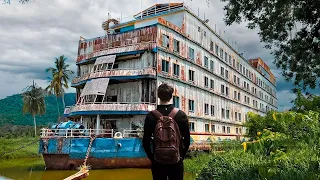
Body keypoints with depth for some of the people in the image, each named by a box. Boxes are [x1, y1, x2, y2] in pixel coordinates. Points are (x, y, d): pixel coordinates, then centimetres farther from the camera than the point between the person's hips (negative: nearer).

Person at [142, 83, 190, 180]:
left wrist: (152, 158, 6)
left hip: (158, 161, 0)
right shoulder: (181, 115, -7)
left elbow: (146, 142, -5)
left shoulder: (151, 116, -8)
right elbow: (187, 140, -3)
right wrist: (181, 156, 9)